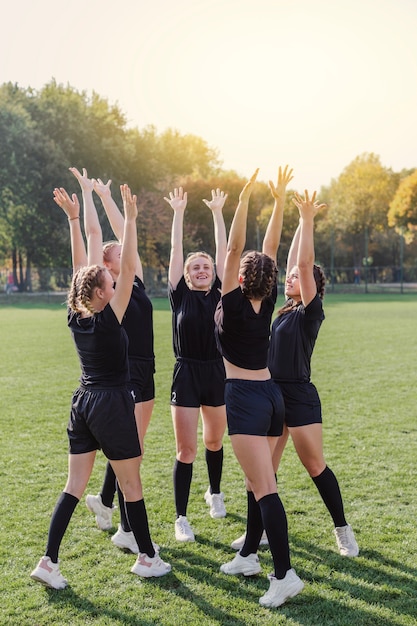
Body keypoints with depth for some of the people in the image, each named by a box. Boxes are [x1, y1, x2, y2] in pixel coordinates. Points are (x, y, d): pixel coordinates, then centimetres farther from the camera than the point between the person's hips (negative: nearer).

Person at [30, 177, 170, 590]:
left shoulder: (75, 316, 0)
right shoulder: (109, 317, -16)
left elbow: (81, 264, 8)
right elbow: (129, 267, -19)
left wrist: (73, 218, 11)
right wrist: (129, 220, -17)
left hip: (82, 404, 7)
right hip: (112, 405, -7)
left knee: (74, 485, 10)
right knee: (131, 484, 7)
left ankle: (49, 561, 7)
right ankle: (147, 558, 20)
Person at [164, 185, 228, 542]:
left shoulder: (220, 294, 4)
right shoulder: (180, 295, 0)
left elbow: (223, 252, 1)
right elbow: (175, 252, -2)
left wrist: (217, 213, 2)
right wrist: (178, 213, -4)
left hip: (217, 375, 2)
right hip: (186, 375, -2)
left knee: (214, 441, 19)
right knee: (186, 450, -2)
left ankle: (215, 493, 44)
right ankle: (181, 518, 6)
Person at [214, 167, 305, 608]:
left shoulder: (233, 303, -11)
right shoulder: (268, 303, 4)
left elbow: (234, 249, -16)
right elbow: (271, 249, 8)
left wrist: (244, 198, -17)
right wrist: (278, 200, 9)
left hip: (245, 397, -7)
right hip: (271, 394, 8)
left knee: (264, 487, -10)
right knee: (257, 481, 16)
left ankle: (284, 575, -11)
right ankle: (249, 556, 27)